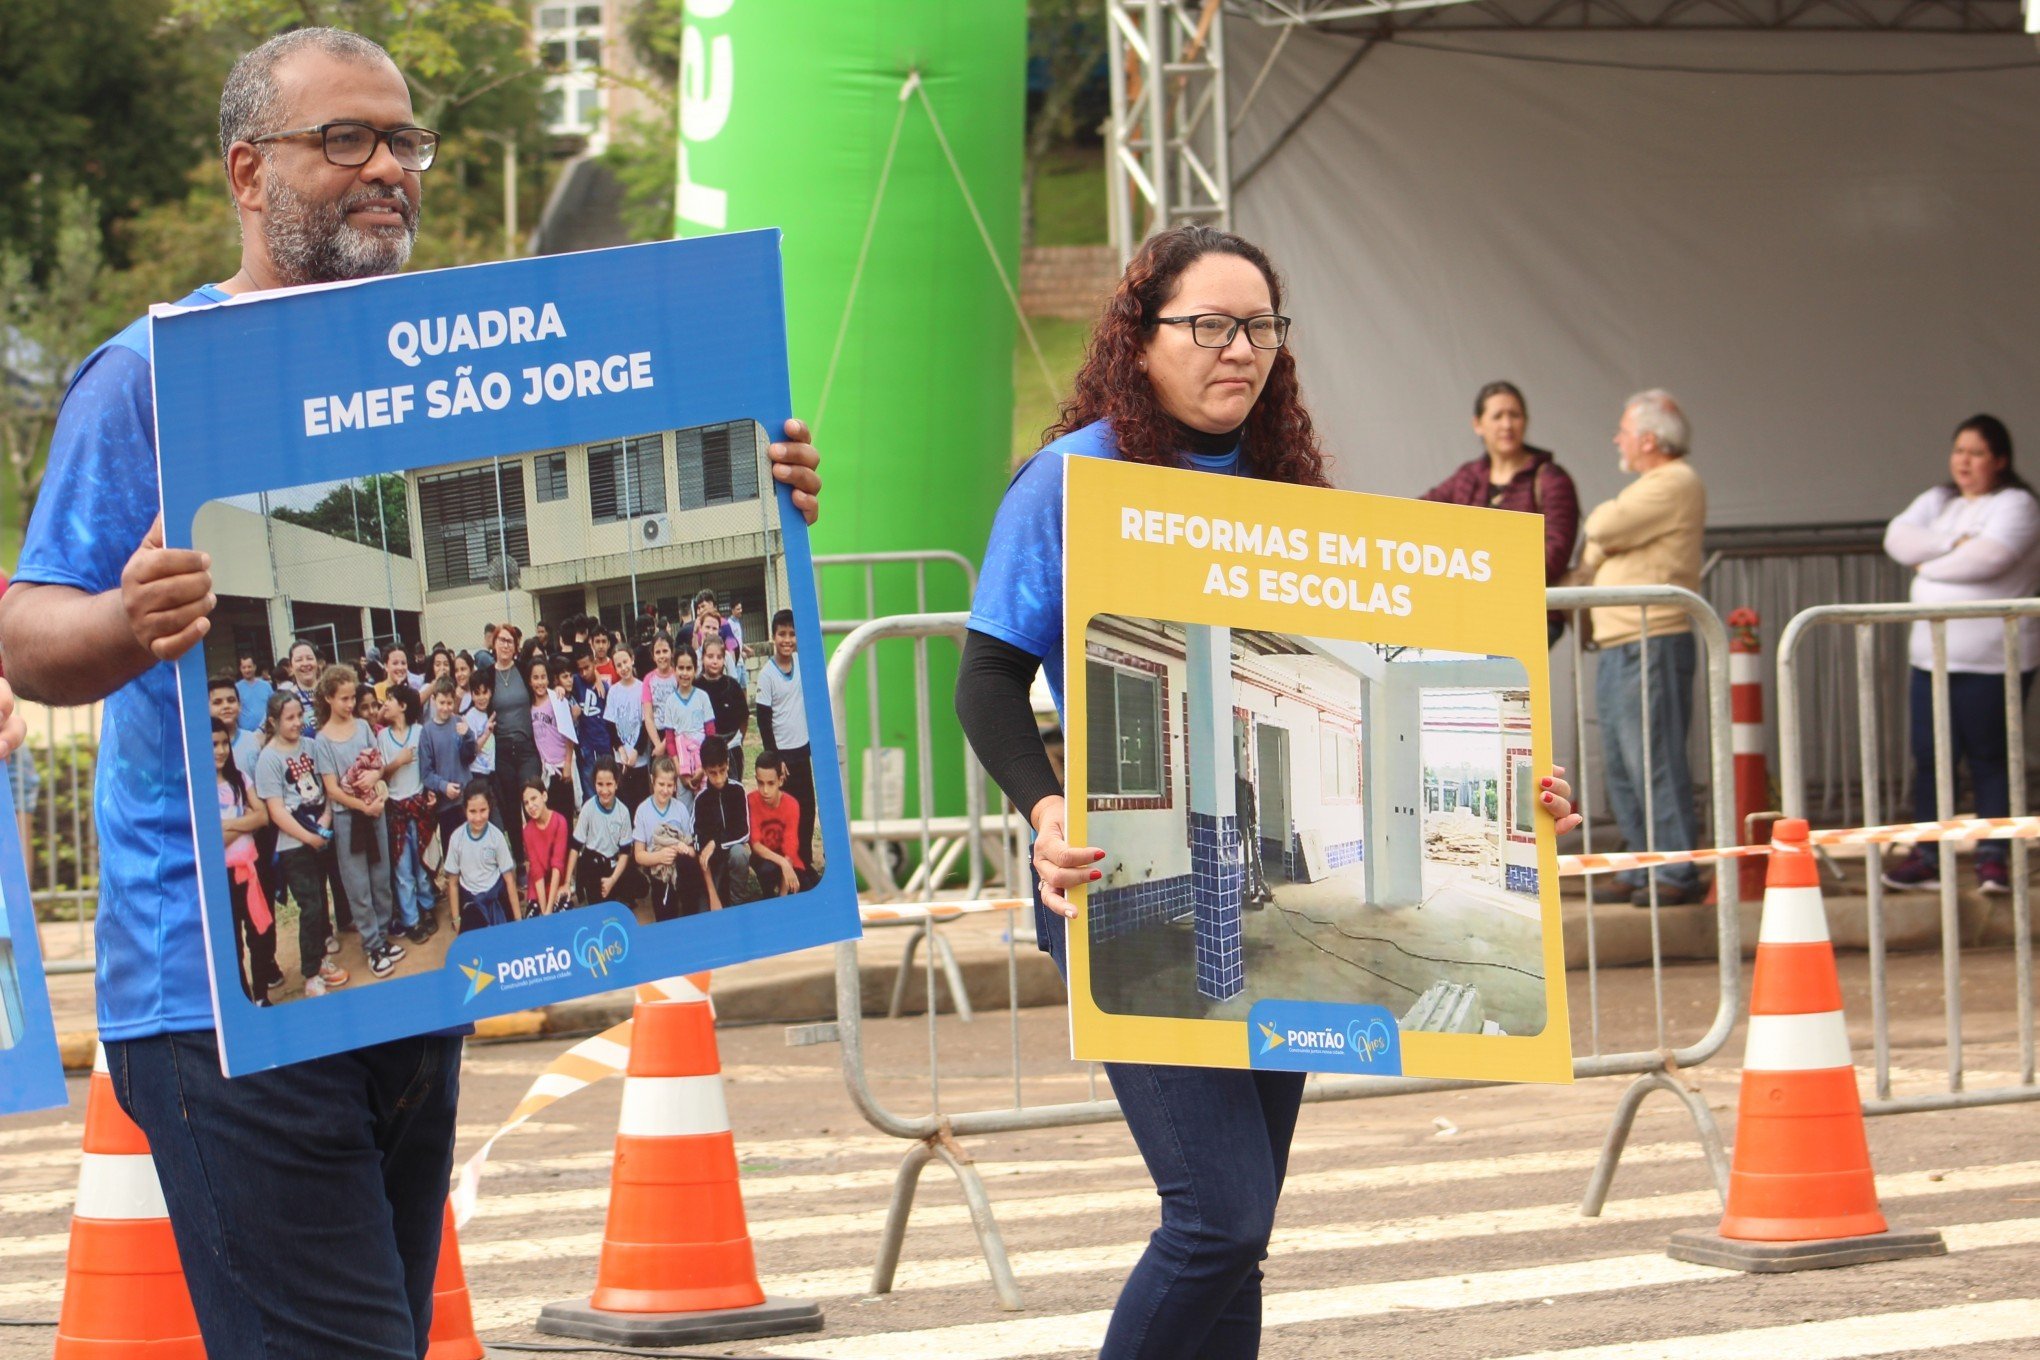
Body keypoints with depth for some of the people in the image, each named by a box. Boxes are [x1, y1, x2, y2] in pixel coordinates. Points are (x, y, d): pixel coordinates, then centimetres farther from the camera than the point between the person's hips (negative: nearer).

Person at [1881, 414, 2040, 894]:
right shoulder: (1938, 502, 17)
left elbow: (1987, 557, -20)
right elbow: (1898, 539, 1)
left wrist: (1929, 563, -5)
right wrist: (1954, 543, -12)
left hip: (1993, 659, -6)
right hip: (1932, 655, 6)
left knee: (1989, 759, -2)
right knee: (1930, 758, 4)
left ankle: (1992, 858, 2)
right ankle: (1927, 857, 8)